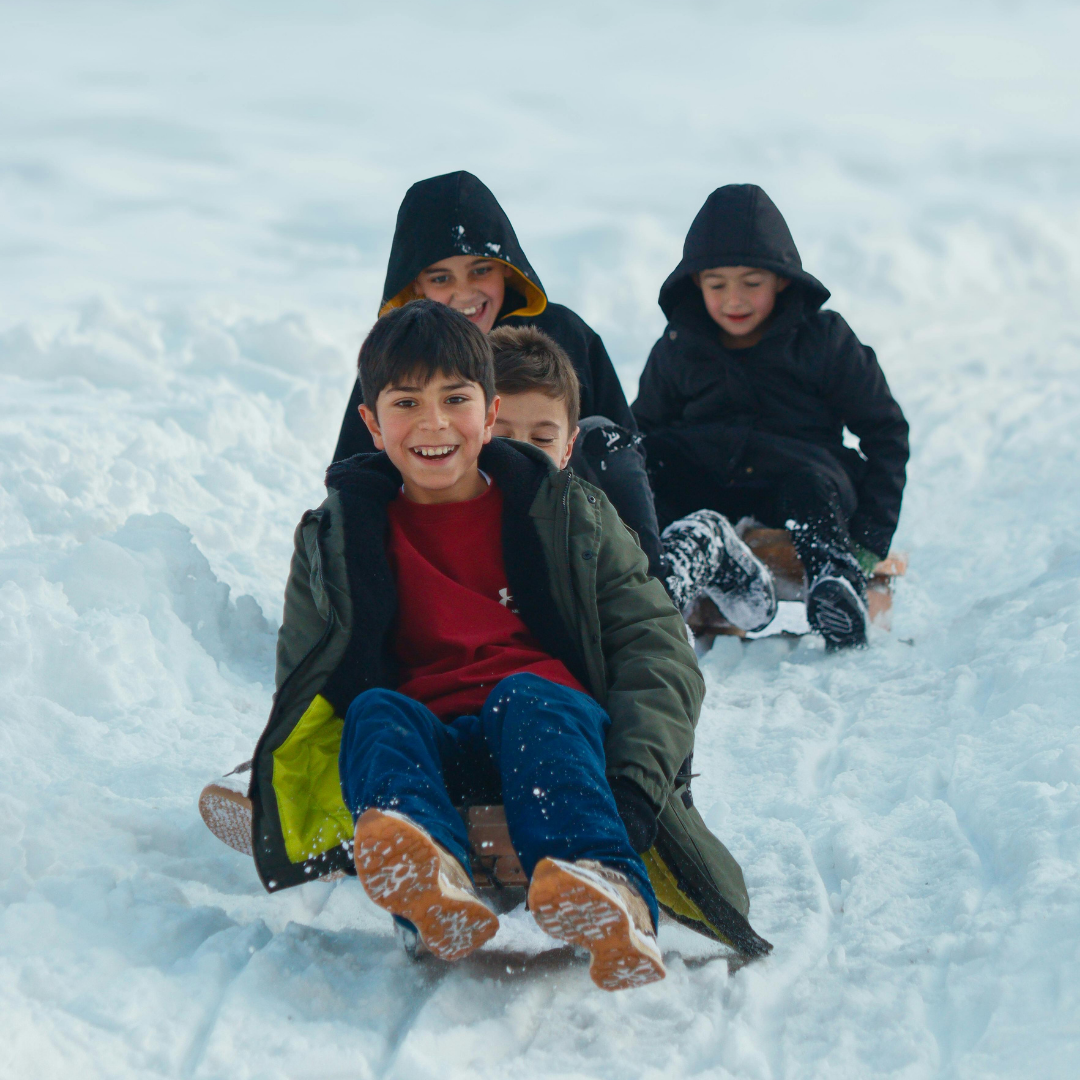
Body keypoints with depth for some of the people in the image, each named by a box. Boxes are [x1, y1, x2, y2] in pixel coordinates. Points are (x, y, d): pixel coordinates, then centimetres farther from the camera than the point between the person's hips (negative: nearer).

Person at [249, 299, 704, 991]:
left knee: (526, 697, -33)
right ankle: (429, 889, -63)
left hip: (556, 728, -1)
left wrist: (633, 784, -14)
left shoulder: (569, 513, 13)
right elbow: (306, 695, 12)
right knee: (376, 711, -30)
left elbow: (657, 651, 5)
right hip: (427, 752, 1)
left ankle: (606, 893, -61)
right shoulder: (335, 542, 17)